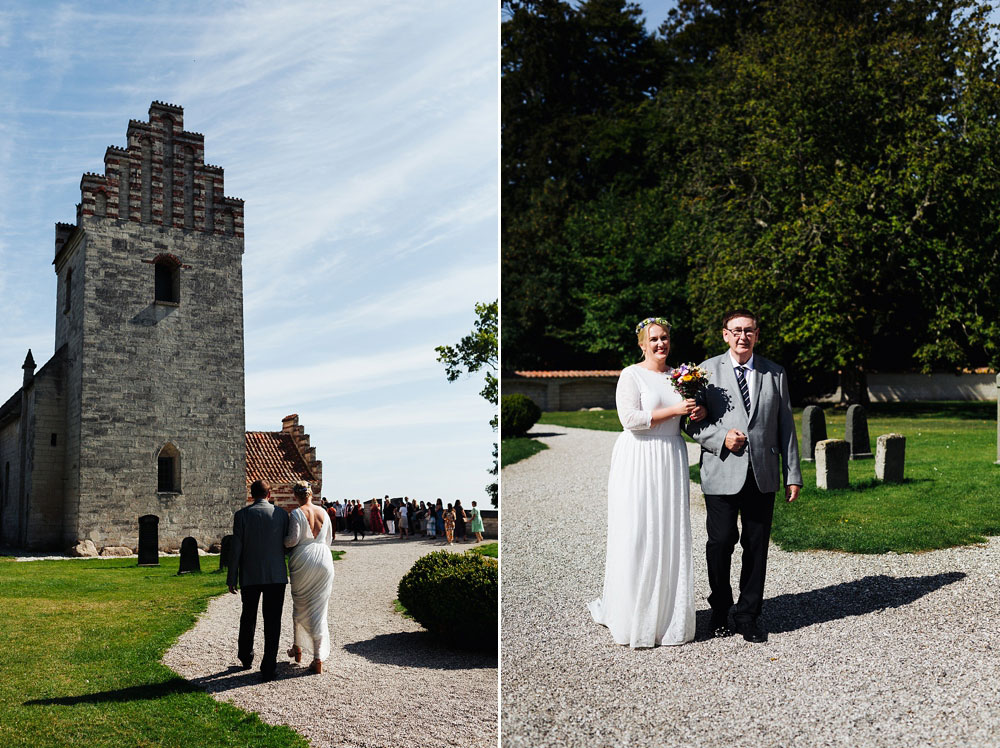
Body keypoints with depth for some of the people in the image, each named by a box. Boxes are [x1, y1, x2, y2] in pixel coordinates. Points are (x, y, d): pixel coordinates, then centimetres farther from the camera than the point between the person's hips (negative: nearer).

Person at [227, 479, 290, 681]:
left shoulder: (242, 515, -4)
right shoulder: (282, 514, -1)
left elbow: (236, 548, -5)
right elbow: (288, 544, 4)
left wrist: (232, 578, 0)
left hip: (250, 576, 1)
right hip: (276, 575, 0)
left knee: (248, 618, 19)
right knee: (272, 621, 2)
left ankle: (246, 658, 33)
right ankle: (268, 668, 0)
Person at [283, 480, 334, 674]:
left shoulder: (297, 513, -8)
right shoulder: (324, 513, 6)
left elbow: (293, 539, -16)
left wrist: (281, 542, 5)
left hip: (303, 560, -3)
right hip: (324, 560, 3)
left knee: (299, 606, 18)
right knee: (319, 609, 4)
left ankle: (297, 649, 33)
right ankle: (319, 659, -1)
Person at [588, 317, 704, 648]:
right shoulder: (631, 375, -5)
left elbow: (686, 416, 24)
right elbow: (630, 418, -16)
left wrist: (699, 412, 2)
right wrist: (673, 410, -15)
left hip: (672, 459, 6)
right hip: (639, 461, -6)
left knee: (670, 537, 5)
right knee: (636, 537, -4)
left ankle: (668, 616, 14)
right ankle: (633, 618, 7)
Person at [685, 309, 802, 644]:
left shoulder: (775, 374, 10)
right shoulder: (708, 371, 4)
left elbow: (785, 426, 10)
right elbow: (692, 421, 4)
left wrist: (793, 475, 7)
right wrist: (721, 437, -13)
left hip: (763, 475, 2)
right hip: (722, 474, -2)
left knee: (757, 547, 5)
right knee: (721, 542, -1)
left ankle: (748, 614, 20)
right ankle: (720, 610, 21)